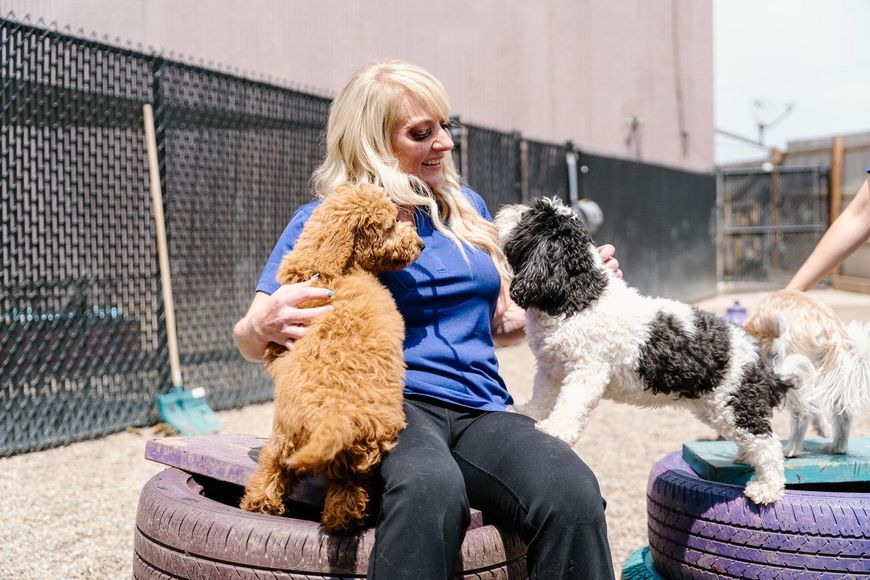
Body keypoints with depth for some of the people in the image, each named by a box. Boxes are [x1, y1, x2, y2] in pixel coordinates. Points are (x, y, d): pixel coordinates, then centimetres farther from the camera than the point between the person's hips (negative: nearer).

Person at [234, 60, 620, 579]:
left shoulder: (468, 209, 20)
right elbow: (249, 338, 4)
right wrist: (265, 327, -20)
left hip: (479, 409, 4)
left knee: (574, 497, -31)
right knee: (431, 488, -40)